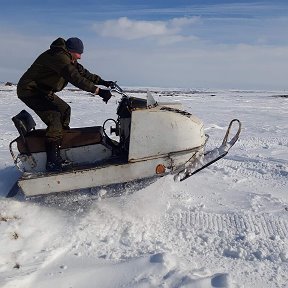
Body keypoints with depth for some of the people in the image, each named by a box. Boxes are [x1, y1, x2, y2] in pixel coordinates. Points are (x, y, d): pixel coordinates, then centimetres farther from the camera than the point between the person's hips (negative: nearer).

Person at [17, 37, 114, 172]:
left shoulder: (68, 58, 9)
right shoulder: (59, 56, -23)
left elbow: (82, 72, 9)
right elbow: (76, 78, -33)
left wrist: (103, 82, 0)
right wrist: (98, 91, -36)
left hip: (42, 91, 11)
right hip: (30, 90, -11)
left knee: (65, 109, 16)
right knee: (54, 119, -24)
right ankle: (52, 162, -26)